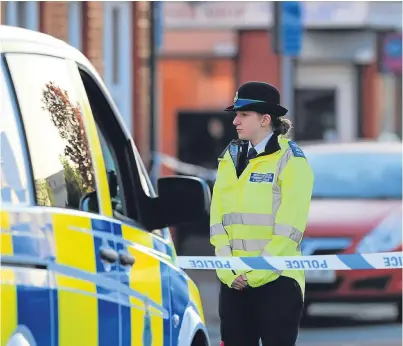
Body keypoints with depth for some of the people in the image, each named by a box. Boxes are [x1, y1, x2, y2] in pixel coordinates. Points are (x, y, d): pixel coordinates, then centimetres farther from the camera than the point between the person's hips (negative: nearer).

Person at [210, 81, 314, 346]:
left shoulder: (290, 160, -5)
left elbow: (289, 228, -12)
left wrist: (258, 272, -14)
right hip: (233, 280, 6)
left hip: (277, 279, -6)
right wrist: (227, 269, -3)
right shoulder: (230, 157, 13)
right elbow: (217, 218, 9)